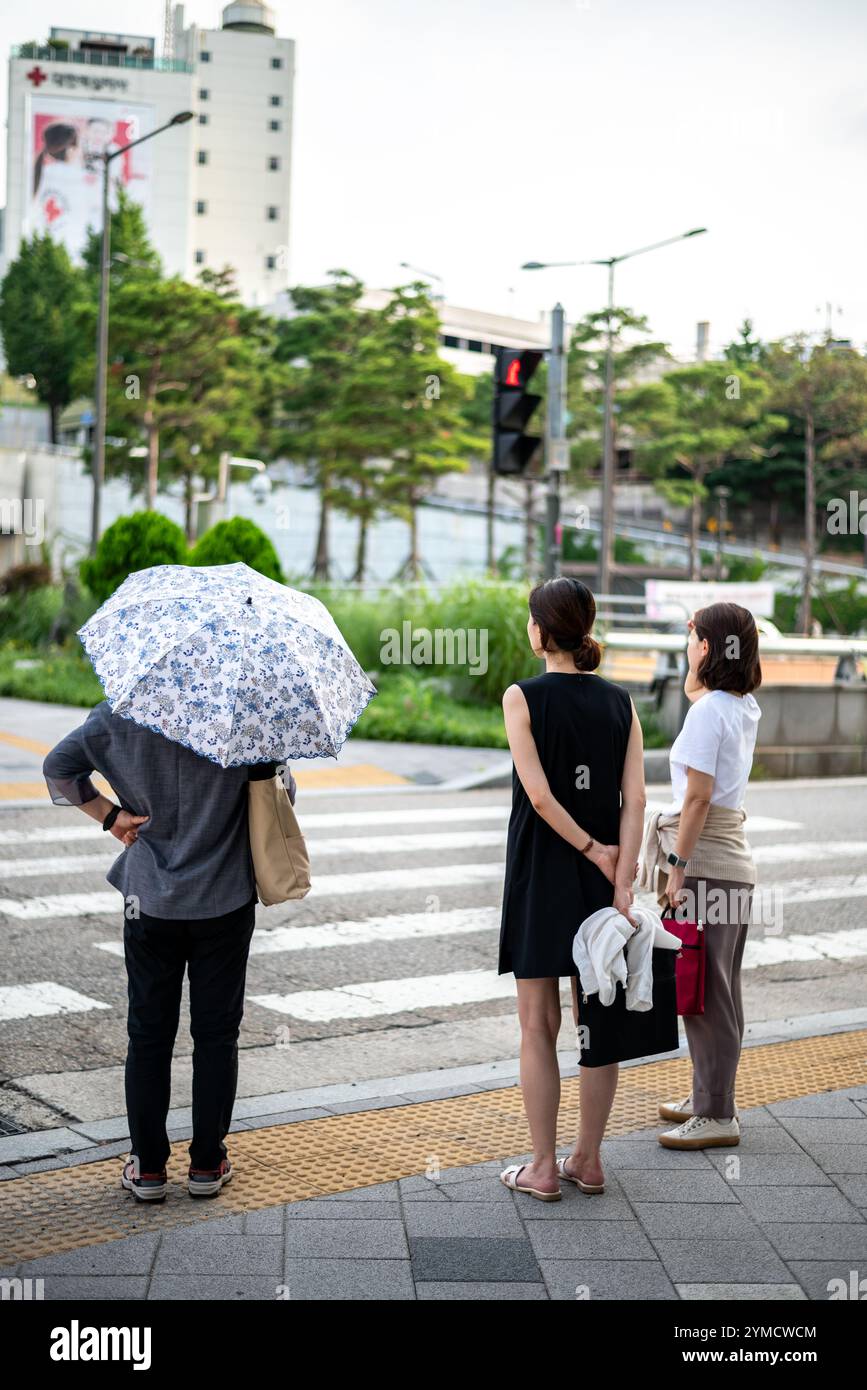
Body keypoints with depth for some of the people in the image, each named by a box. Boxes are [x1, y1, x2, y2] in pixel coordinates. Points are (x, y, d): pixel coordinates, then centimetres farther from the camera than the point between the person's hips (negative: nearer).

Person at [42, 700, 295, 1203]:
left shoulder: (118, 714, -6)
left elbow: (58, 767, -3)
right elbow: (282, 792, -5)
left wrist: (110, 814, 0)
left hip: (151, 902, 1)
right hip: (225, 901, -1)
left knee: (149, 1034, 11)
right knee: (217, 1034, 10)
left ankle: (148, 1166, 14)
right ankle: (208, 1164, 16)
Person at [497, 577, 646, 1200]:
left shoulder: (524, 697, -9)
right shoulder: (620, 702, 3)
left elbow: (538, 796, -16)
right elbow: (635, 800, -5)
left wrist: (590, 849, -8)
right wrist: (621, 880, -8)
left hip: (540, 875, -4)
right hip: (602, 883, 4)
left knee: (539, 1026, 6)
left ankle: (544, 1167, 10)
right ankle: (589, 1160, 20)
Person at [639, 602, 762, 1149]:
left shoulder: (708, 711, -16)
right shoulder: (745, 706, 9)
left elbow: (698, 797, -20)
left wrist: (677, 868, -17)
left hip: (704, 859, -9)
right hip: (734, 860, 9)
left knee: (704, 993, -1)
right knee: (717, 991, 17)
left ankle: (718, 1117, 6)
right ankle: (709, 1097, 29)